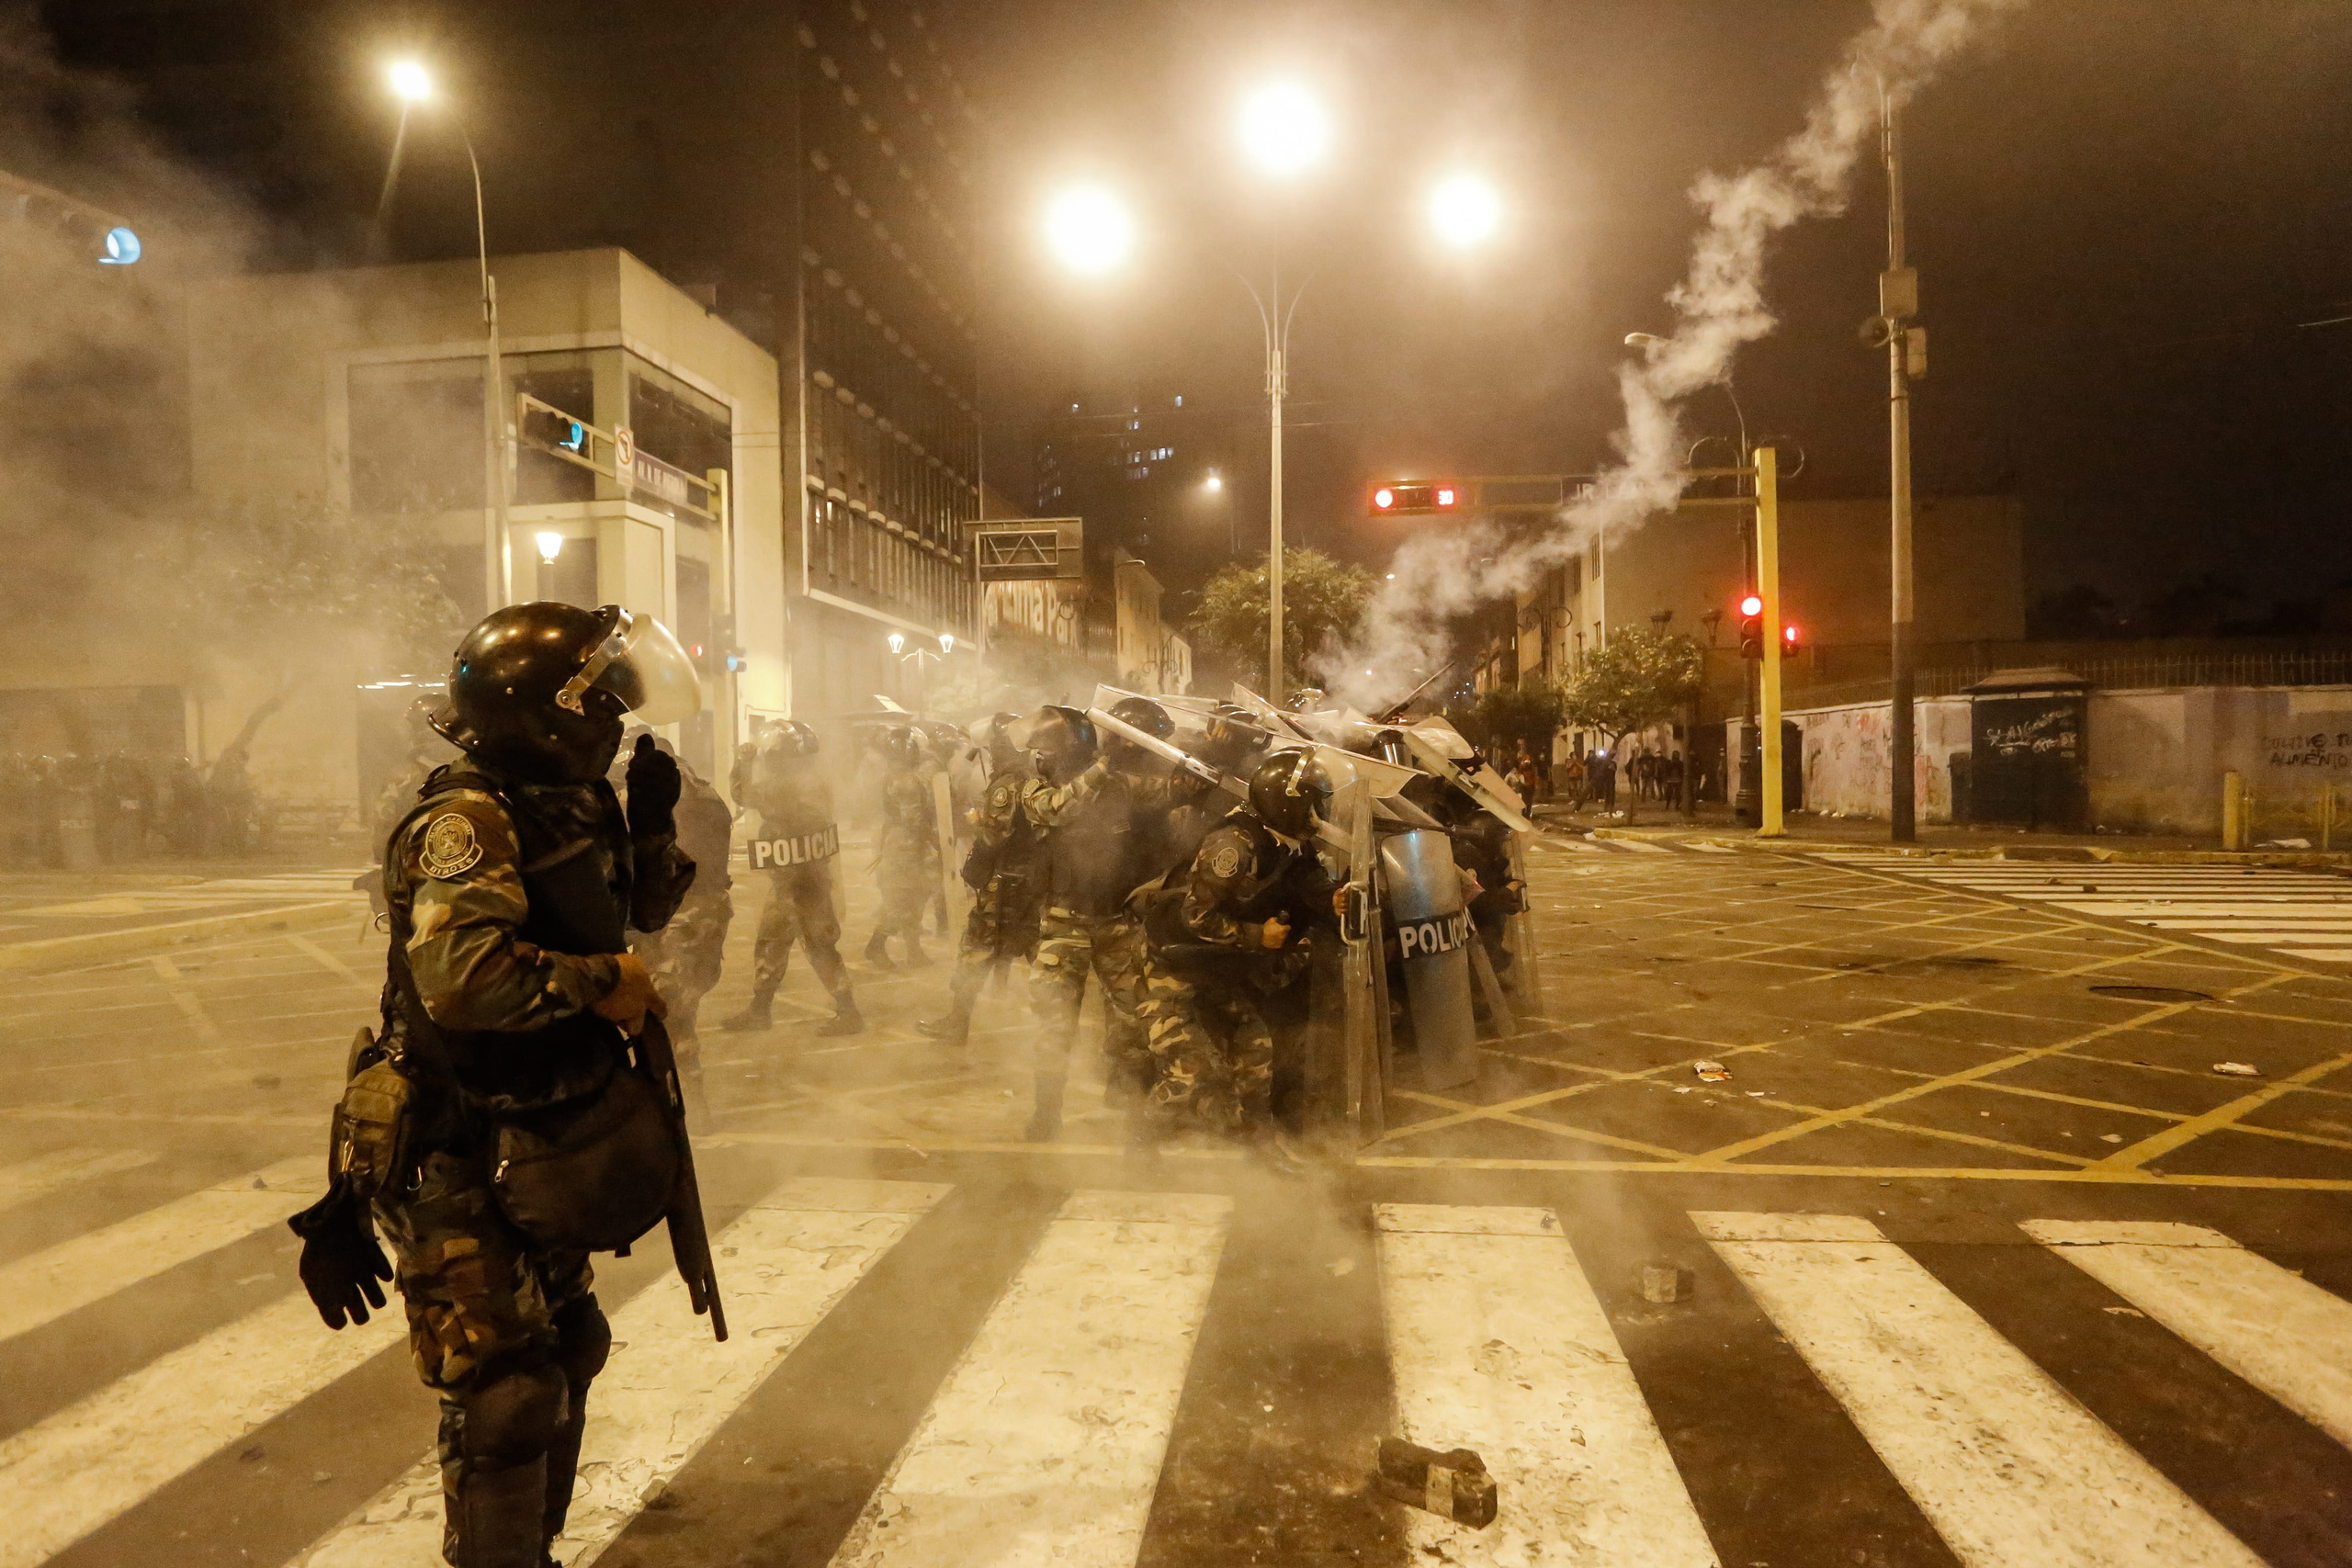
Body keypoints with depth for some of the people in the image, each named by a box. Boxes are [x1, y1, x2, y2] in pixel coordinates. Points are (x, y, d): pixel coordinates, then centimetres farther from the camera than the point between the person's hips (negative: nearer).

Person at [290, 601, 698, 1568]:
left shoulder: (570, 806, 4)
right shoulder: (469, 819, -22)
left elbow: (641, 917, 16)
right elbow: (461, 973, -37)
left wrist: (652, 824, -1)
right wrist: (603, 983, -25)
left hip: (536, 1150, 10)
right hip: (456, 1168, -10)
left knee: (565, 1353, 22)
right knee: (506, 1395, -1)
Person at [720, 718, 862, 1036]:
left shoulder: (812, 786, -17)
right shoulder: (785, 785, 12)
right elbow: (744, 795, 20)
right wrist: (743, 763, 9)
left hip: (805, 879, -10)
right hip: (784, 880, 10)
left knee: (819, 946, -6)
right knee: (768, 942, 15)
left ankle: (849, 1013, 0)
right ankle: (758, 1010, 26)